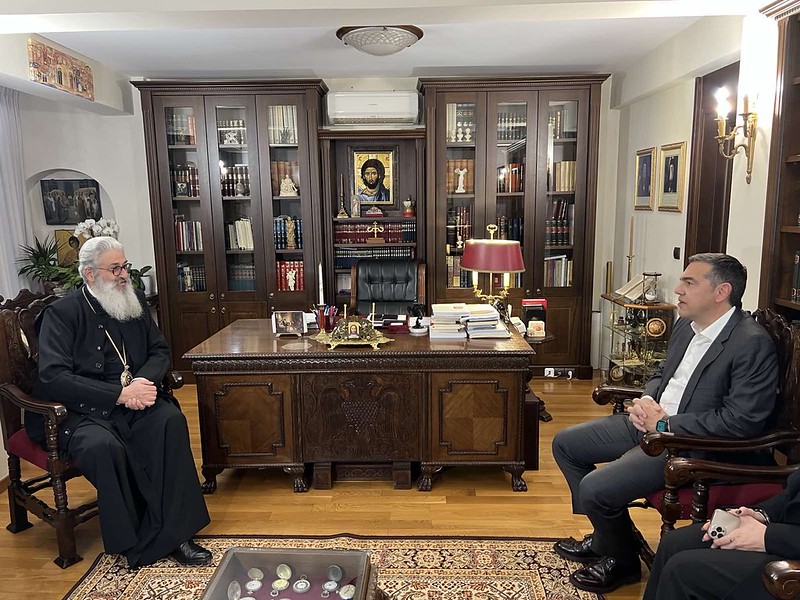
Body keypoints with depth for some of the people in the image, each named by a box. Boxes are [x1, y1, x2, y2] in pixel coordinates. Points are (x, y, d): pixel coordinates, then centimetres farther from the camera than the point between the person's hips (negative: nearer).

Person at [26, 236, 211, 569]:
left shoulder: (135, 302, 11)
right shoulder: (61, 314, -5)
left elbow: (160, 351, 13)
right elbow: (52, 378, -15)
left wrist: (143, 382, -10)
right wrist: (120, 394, -22)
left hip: (133, 404, 4)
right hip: (82, 413, -4)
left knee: (171, 420, -27)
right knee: (104, 445, -35)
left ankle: (171, 534, -21)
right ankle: (136, 542, -15)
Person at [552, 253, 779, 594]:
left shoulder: (752, 343, -19)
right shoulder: (686, 325, 7)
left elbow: (741, 421, -24)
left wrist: (665, 424, -19)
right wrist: (646, 401, -2)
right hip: (653, 422, 9)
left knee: (595, 489, -21)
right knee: (565, 444, 10)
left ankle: (622, 562, 11)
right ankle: (606, 536, 23)